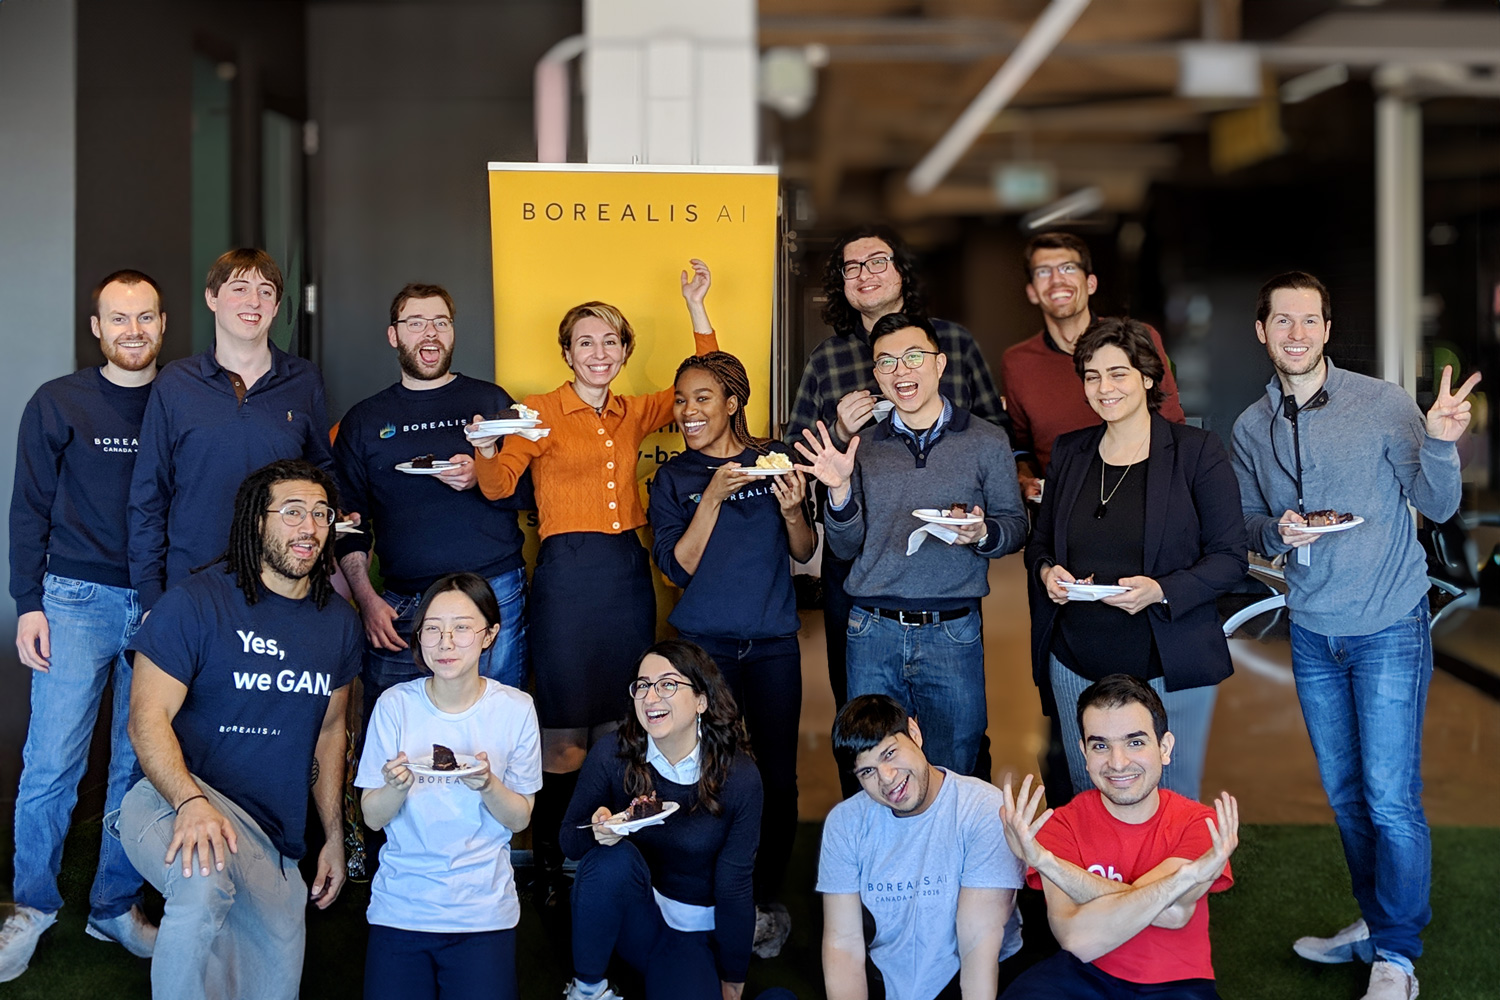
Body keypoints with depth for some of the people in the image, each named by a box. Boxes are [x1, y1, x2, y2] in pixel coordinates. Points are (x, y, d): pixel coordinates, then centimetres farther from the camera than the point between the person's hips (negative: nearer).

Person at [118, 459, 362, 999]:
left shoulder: (339, 622, 11)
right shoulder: (197, 601, -8)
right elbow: (148, 717, -13)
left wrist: (334, 835, 19)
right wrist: (191, 802, -30)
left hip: (274, 837, 6)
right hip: (177, 799, -6)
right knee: (204, 879, -40)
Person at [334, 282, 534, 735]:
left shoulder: (491, 401, 10)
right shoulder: (363, 421, 12)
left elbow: (531, 491, 8)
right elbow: (348, 523, 12)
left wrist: (482, 480, -12)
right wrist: (367, 600, 0)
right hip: (400, 608, 1)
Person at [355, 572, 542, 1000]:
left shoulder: (515, 708, -6)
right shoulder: (395, 704, -5)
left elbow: (520, 819, -1)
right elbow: (373, 818, -2)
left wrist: (487, 786, -20)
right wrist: (397, 787, -22)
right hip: (401, 905, 1)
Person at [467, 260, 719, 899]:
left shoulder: (633, 415, 14)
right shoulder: (541, 412, 0)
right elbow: (499, 484, -10)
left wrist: (696, 309, 12)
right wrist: (485, 452, -32)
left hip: (628, 572, 5)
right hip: (566, 575, -5)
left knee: (620, 726, 9)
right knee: (565, 732, -5)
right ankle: (551, 868, 6)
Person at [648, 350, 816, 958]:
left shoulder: (774, 458, 5)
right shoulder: (674, 478, 4)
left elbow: (804, 554, 6)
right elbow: (679, 567, -6)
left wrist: (792, 510, -14)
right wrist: (712, 498, -16)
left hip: (772, 644, 1)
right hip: (702, 645, 0)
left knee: (777, 775, 1)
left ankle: (767, 902, 16)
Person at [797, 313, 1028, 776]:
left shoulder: (987, 442, 2)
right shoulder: (866, 449, 9)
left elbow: (1015, 525, 6)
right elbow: (845, 547, 10)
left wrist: (983, 534, -16)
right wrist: (840, 491, -7)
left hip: (953, 635, -2)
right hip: (873, 632, 2)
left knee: (953, 777, 7)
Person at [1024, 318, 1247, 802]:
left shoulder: (1197, 450, -4)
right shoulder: (1069, 452, 9)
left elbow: (1230, 557, -5)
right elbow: (1040, 542, 19)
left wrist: (1161, 591, -21)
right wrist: (1047, 571, -5)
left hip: (1168, 669, -4)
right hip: (1076, 666, 4)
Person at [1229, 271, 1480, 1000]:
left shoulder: (1381, 404, -11)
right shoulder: (1251, 428, 2)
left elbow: (1439, 506, -10)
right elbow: (1248, 525, 10)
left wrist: (1440, 444, -29)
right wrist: (1277, 532, -13)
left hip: (1390, 627, -4)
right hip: (1312, 632, 5)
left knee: (1391, 799, -4)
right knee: (1345, 794, 15)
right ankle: (1374, 923, 32)